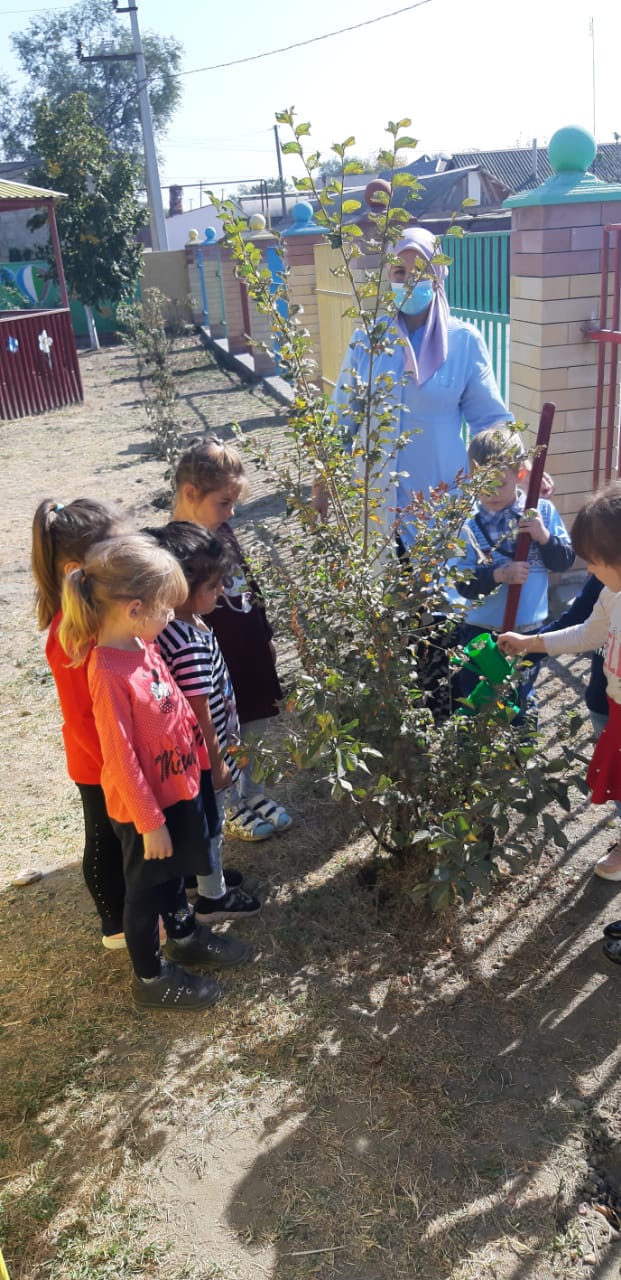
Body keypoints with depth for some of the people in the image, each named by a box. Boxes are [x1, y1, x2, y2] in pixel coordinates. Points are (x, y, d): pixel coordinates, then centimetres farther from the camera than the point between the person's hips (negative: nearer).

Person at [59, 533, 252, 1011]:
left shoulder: (143, 645, -5)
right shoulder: (110, 674, -31)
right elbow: (120, 758, -25)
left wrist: (201, 761, 16)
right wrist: (150, 821, -17)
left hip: (179, 786, 8)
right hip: (145, 805, -8)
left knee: (173, 871, 28)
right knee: (146, 887, 14)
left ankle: (184, 936, 52)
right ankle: (151, 977, 35)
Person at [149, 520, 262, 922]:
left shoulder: (180, 623, -6)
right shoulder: (190, 646, -35)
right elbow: (200, 714, -27)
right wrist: (218, 762, -14)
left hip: (202, 750, 8)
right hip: (205, 756, -8)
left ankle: (202, 872, 50)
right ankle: (213, 896, 35)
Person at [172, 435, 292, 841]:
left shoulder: (222, 530, 0)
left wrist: (266, 636, 18)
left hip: (251, 656, 7)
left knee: (252, 732, 23)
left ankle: (251, 791, 44)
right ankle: (233, 808, 34)